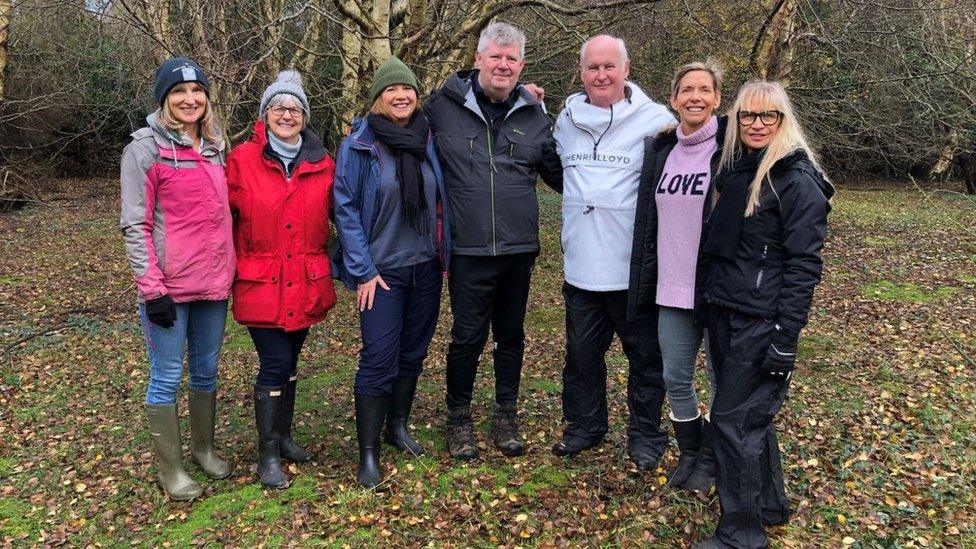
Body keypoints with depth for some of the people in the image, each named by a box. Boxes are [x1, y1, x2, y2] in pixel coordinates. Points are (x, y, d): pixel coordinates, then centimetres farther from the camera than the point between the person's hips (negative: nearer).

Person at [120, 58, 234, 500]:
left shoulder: (214, 146, 11)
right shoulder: (146, 148, -7)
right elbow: (135, 225, -10)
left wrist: (229, 269, 14)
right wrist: (152, 290, -15)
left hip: (213, 281, 6)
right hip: (168, 286, -5)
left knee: (206, 370, 16)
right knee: (167, 377, 3)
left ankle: (204, 449, 33)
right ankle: (169, 469, 18)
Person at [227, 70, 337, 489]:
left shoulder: (323, 165, 3)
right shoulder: (242, 159, -6)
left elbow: (330, 218, 13)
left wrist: (323, 264, 6)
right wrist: (235, 266, -4)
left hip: (306, 283, 4)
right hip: (261, 283, -3)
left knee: (289, 361, 16)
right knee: (276, 364, -4)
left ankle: (283, 436, 34)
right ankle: (268, 454, 13)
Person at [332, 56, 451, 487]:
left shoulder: (428, 140, 4)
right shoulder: (359, 144, -8)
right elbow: (346, 209, -9)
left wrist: (444, 253, 6)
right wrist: (362, 270, -12)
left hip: (426, 267, 5)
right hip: (382, 270, -4)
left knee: (413, 354, 13)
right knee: (380, 359, -7)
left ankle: (398, 426, 32)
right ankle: (368, 453, 4)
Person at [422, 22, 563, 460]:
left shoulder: (534, 115, 8)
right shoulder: (445, 105, -2)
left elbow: (559, 173, 16)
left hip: (519, 248, 3)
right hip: (469, 250, -3)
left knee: (511, 336, 14)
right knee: (468, 337, 3)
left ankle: (506, 417, 31)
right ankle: (458, 418, 24)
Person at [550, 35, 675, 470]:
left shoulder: (655, 120, -8)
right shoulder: (567, 119, 9)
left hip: (636, 267, -4)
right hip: (581, 266, 5)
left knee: (646, 355, 9)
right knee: (582, 353, 16)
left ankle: (645, 434, 28)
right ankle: (585, 425, 35)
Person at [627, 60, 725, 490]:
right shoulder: (659, 150, 7)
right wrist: (644, 283, 11)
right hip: (671, 289, 5)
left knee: (722, 379, 10)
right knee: (675, 378, 14)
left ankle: (710, 459, 31)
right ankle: (688, 452, 35)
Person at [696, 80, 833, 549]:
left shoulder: (797, 180, -11)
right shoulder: (734, 169, 11)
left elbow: (803, 264, -15)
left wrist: (785, 338, -18)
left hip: (762, 321, -7)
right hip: (722, 312, 8)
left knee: (733, 418, -3)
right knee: (750, 413, 17)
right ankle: (770, 504, 35)